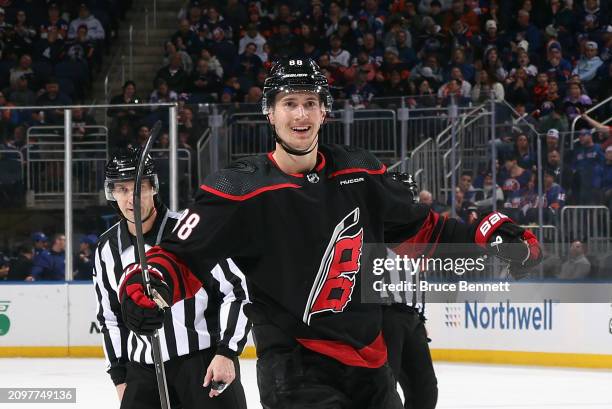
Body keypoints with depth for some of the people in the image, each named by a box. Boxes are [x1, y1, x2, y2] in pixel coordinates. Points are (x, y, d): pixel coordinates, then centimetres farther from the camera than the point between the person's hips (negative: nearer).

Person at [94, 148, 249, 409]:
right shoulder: (108, 250, 6)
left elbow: (238, 292, -8)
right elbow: (110, 318, 17)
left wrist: (226, 352, -14)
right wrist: (120, 376, 13)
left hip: (205, 359, -5)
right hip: (144, 368, 5)